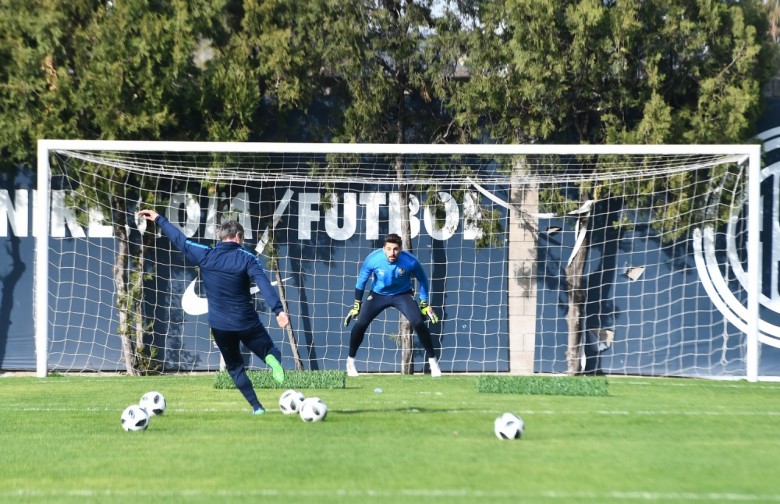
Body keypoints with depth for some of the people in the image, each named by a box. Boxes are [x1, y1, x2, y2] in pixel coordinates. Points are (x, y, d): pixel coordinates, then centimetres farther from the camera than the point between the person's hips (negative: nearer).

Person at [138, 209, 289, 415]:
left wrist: (159, 219, 21)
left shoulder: (205, 256, -3)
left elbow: (180, 240, 9)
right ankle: (273, 359, -29)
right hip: (247, 323, -2)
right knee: (270, 352, 10)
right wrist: (278, 310, -28)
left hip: (220, 326, 2)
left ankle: (257, 406, 5)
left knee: (235, 367, 17)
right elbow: (264, 284, -21)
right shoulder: (246, 259, -8)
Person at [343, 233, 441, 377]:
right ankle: (350, 361, 9)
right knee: (360, 324, -13)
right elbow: (361, 280, -6)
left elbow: (422, 279, -6)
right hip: (378, 295, 1)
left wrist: (424, 303, -2)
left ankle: (432, 361, -3)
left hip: (403, 295, -1)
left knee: (418, 323, -19)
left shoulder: (410, 261, -26)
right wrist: (357, 303, -2)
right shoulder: (373, 259, -25)